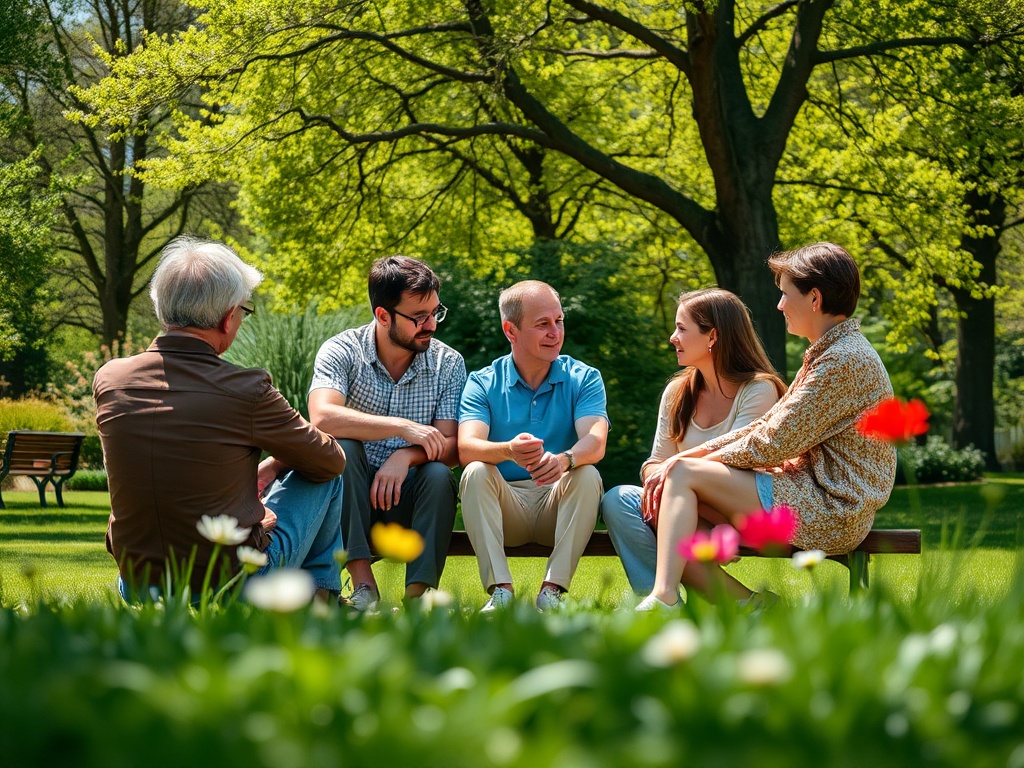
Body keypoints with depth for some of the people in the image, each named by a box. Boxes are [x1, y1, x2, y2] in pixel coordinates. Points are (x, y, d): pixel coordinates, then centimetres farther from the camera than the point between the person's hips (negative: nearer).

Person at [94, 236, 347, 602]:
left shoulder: (108, 380, -4)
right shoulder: (246, 390, -18)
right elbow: (331, 460, 0)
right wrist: (273, 466, 21)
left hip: (138, 588, 5)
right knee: (325, 479, 20)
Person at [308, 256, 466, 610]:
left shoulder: (449, 363, -1)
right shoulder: (342, 351, -8)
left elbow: (451, 448, -8)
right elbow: (322, 417, -27)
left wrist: (407, 456, -29)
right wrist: (403, 427, -31)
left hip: (410, 499, 1)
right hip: (351, 496, -1)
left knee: (438, 474, -29)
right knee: (341, 446, -29)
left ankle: (419, 594, -27)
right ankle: (363, 584, -31)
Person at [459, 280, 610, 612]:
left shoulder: (583, 379, 2)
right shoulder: (483, 383, 1)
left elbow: (595, 443, -16)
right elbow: (466, 448, -16)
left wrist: (564, 459, -41)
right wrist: (509, 451, -40)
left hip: (559, 503, 0)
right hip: (505, 508, 0)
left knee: (588, 475, -28)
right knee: (475, 472, -27)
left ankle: (552, 590, -30)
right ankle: (500, 591, -33)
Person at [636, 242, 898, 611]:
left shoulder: (846, 360, -15)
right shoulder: (828, 353, 18)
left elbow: (775, 444, -18)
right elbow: (768, 427, 14)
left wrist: (695, 461, -3)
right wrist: (687, 456, 3)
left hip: (832, 511, -10)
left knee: (685, 475, -12)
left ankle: (663, 599, -22)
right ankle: (743, 603, -7)